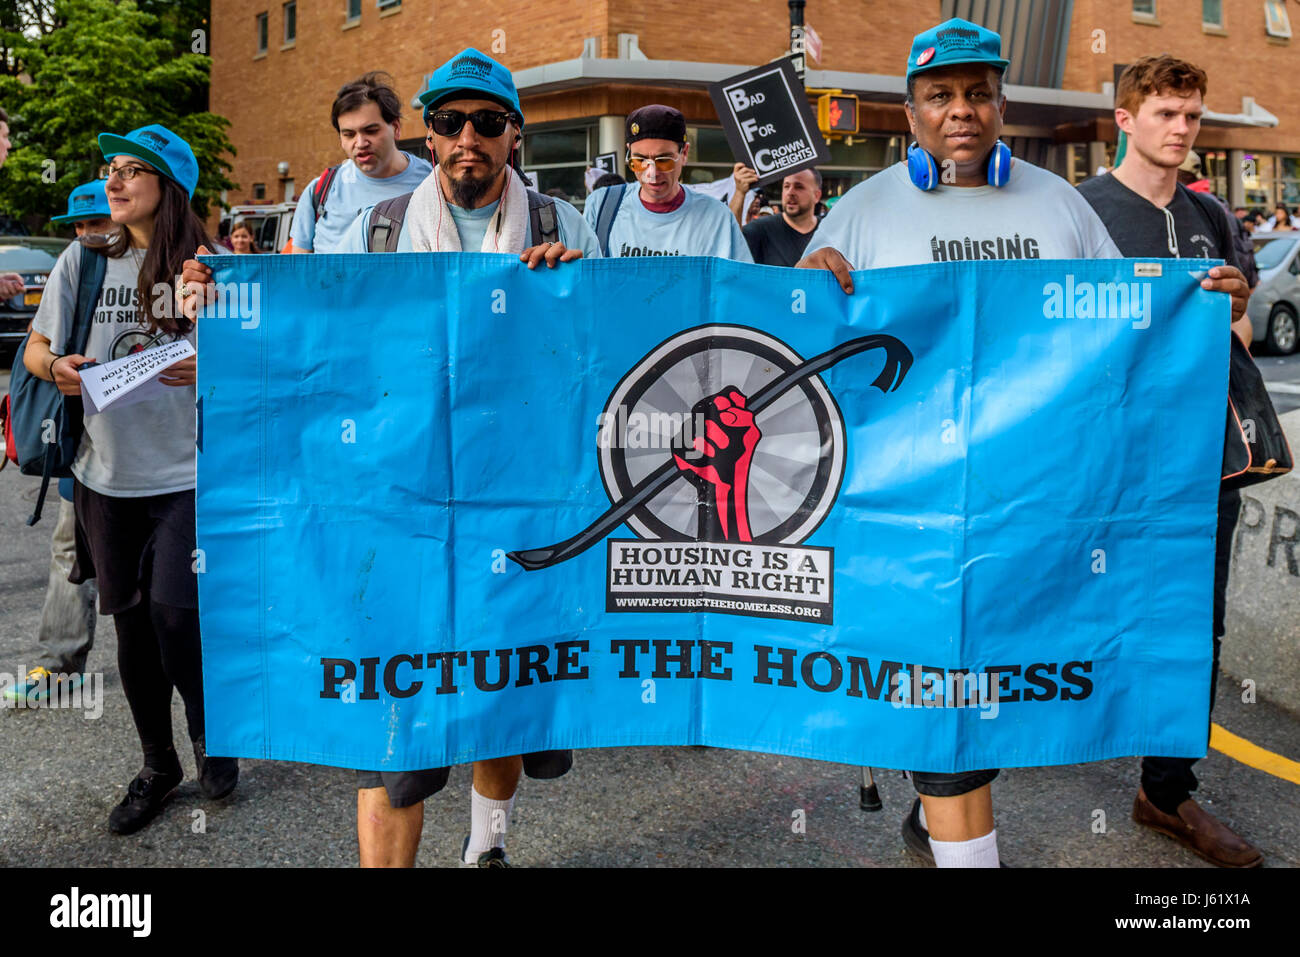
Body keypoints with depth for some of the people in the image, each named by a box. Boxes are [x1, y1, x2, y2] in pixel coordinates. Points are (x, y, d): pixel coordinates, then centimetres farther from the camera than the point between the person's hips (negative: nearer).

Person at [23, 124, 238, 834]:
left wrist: (209, 368, -21)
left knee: (175, 615, -11)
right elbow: (34, 349, 11)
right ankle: (157, 766, 30)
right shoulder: (83, 261, 6)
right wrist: (56, 367, -12)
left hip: (187, 473, -3)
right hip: (108, 473, 3)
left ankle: (208, 735, 20)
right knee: (131, 624, 11)